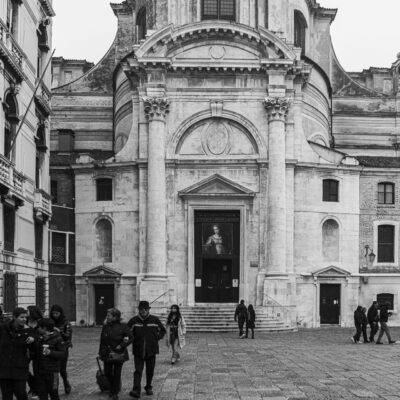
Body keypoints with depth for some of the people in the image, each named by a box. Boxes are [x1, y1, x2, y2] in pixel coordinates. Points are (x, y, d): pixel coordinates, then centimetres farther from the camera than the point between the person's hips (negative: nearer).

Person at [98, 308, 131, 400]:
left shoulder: (122, 327, -9)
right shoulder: (105, 327, 2)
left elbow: (130, 338, -5)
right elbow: (102, 341, 9)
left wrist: (122, 345, -14)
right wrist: (100, 353, 9)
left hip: (118, 354, -4)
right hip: (107, 354, 4)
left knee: (117, 374, 2)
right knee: (107, 373, 8)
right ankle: (112, 388, 34)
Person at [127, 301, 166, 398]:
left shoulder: (155, 320, 1)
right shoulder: (134, 321, -2)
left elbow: (163, 330, 15)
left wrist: (157, 337, 4)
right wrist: (130, 338, -2)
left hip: (151, 350, 2)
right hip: (138, 351, -1)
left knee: (150, 371, 11)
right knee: (138, 371, -10)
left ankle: (148, 388, 29)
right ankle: (136, 390, -16)